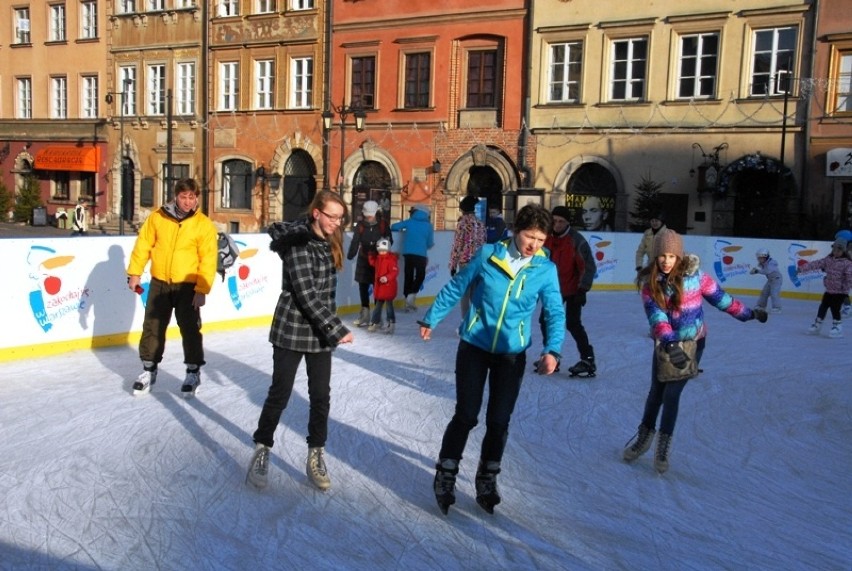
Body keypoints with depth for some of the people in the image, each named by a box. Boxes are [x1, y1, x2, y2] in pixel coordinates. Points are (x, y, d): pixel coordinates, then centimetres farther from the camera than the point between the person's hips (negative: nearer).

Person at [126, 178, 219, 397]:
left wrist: (202, 289, -16)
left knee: (190, 329, 3)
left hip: (187, 286, -2)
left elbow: (208, 260, -11)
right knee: (152, 327, 10)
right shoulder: (157, 217, -3)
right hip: (159, 283, 3)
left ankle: (193, 372, 17)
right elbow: (143, 244, 4)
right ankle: (149, 369, 25)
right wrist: (135, 273, 2)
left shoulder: (204, 224, -10)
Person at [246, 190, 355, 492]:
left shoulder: (329, 242, 7)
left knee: (321, 396, 8)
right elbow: (306, 293, -22)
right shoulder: (298, 242, -17)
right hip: (292, 330, -6)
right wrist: (337, 329, -22)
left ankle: (316, 456, 21)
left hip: (320, 331, 6)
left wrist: (331, 327, 13)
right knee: (280, 393, 4)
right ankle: (262, 451, 21)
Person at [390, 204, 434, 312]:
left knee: (408, 276, 9)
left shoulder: (409, 222, 10)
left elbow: (394, 226, 11)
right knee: (420, 276, 8)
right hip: (421, 254, -2)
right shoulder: (428, 225, 7)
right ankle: (411, 295, -11)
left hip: (408, 253, 3)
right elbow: (430, 243, 10)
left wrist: (402, 230, 31)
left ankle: (408, 302, 12)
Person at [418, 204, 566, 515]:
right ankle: (445, 475, 21)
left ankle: (487, 479, 31)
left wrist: (552, 349, -21)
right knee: (466, 416, 0)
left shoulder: (546, 269, -8)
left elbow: (555, 313, -6)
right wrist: (432, 318, 9)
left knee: (499, 421, 7)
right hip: (474, 346, -1)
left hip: (512, 354, 1)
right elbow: (455, 287, 1)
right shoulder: (488, 254, -10)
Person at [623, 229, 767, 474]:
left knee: (671, 393, -5)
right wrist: (670, 343, -37)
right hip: (665, 343, 2)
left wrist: (748, 313, 1)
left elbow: (719, 297, -4)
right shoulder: (649, 282, -14)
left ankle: (664, 444, 14)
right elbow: (656, 315, -24)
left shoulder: (694, 275, -15)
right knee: (656, 391, 10)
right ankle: (645, 435, 33)